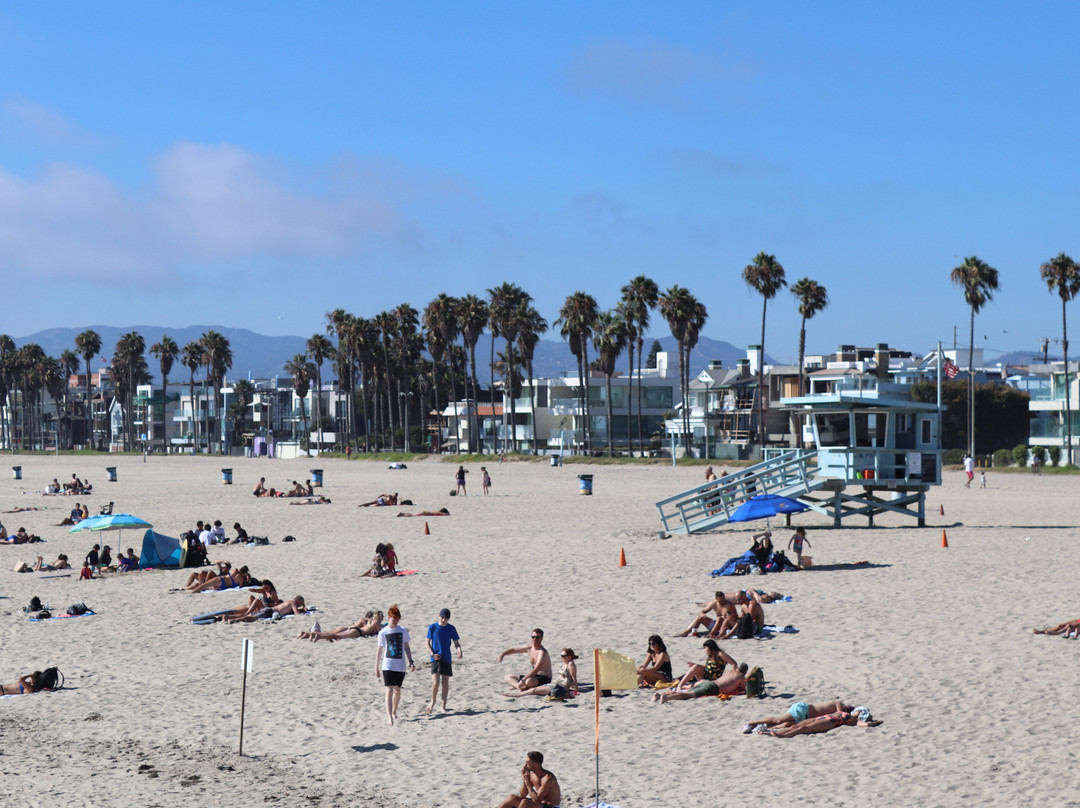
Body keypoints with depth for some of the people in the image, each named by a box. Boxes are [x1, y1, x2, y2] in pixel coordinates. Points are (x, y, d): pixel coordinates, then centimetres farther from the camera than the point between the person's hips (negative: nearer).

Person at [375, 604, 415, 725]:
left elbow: (407, 648, 11)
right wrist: (376, 668, 4)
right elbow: (379, 651, 3)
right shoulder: (383, 633, -2)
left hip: (400, 665, 3)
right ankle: (389, 717, -18)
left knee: (397, 689, 12)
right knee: (389, 690, -13)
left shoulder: (403, 631, 4)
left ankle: (394, 712, 34)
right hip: (387, 665, -3)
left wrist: (411, 662, 2)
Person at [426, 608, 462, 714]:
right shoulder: (432, 627, -2)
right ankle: (433, 702, 11)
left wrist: (459, 651, -15)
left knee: (445, 683, 5)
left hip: (446, 658, 2)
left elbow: (456, 642, 6)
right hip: (436, 658, -2)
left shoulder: (451, 629, 3)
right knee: (435, 682, -13)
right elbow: (428, 642, 3)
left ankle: (443, 706, 17)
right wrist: (432, 654, -13)